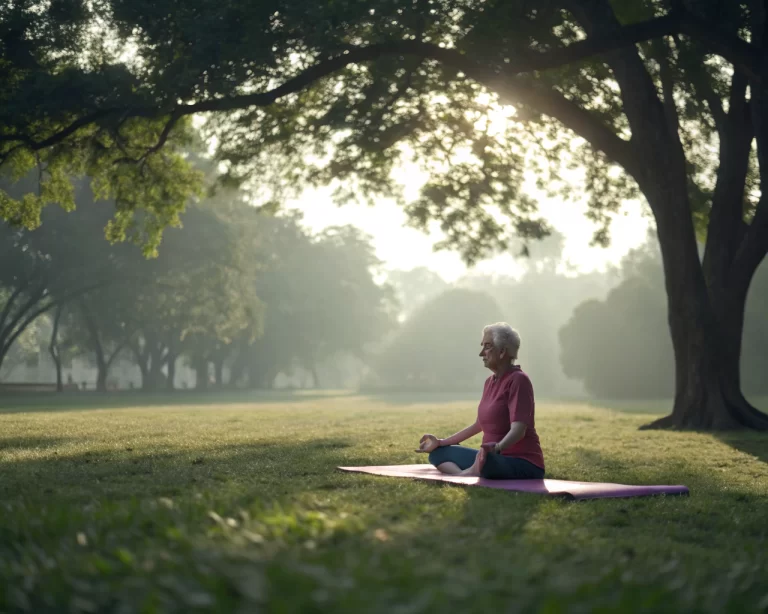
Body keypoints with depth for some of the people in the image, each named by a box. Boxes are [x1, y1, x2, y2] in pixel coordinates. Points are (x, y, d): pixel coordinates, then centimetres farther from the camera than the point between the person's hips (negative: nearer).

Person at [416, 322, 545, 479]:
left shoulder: (518, 380, -13)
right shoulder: (490, 382, 13)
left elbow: (518, 430, -25)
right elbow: (479, 424, 23)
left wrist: (496, 448, -44)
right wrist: (440, 442, 22)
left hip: (524, 465, -10)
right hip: (496, 458, 10)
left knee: (485, 462, -43)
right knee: (438, 452, 2)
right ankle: (464, 477, -25)